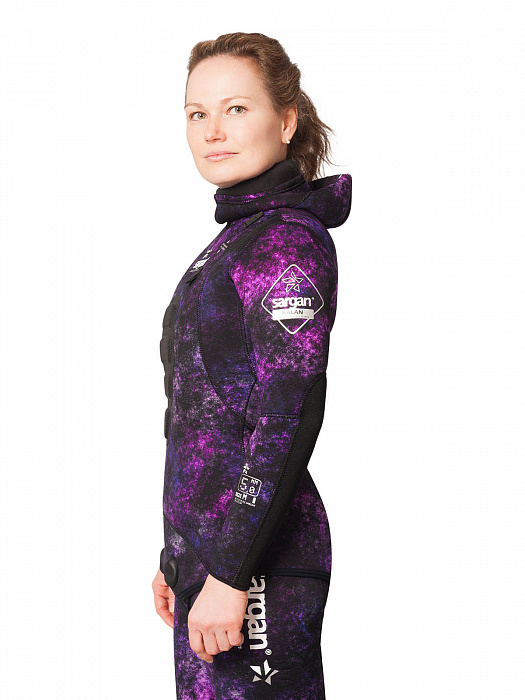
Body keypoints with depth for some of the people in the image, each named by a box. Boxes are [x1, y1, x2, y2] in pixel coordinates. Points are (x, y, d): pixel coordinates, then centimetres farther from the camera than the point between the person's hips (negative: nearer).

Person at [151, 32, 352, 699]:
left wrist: (231, 573, -21)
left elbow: (290, 414, -19)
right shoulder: (237, 239, 17)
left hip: (255, 560, -9)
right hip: (210, 550, 9)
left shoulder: (287, 240, -12)